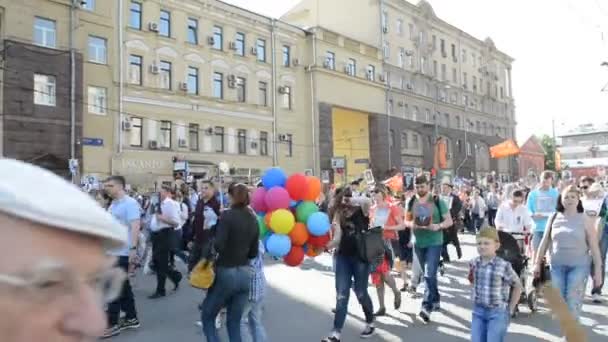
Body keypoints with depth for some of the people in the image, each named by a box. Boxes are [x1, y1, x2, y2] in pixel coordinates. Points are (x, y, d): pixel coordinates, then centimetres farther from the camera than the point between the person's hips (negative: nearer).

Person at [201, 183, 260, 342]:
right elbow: (254, 253, 7)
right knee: (234, 323, 16)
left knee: (207, 316, 14)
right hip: (245, 274, 6)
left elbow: (219, 245, -22)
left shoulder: (227, 215, -13)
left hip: (226, 273, -5)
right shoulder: (253, 219, 4)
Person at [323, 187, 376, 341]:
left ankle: (370, 323, 33)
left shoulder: (361, 210, -6)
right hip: (343, 257, 4)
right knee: (341, 295, 2)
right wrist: (324, 245, -18)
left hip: (360, 257, -4)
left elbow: (367, 201, -31)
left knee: (361, 293, 8)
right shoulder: (339, 214, 4)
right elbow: (337, 239, -2)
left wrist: (349, 200, -21)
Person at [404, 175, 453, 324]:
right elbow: (406, 221, 9)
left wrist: (438, 226, -24)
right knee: (427, 274, 16)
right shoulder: (411, 202, 3)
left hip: (434, 243, -4)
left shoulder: (437, 201, -6)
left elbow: (449, 221, -4)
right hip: (418, 243, 5)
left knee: (430, 274, -13)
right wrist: (411, 224, -14)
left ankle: (427, 307, -11)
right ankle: (435, 300, 34)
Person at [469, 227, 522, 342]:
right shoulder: (474, 263, -1)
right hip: (478, 311, 5)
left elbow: (518, 286, -4)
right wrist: (475, 299, 11)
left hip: (498, 312, -4)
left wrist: (510, 309, -2)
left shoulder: (503, 266, -16)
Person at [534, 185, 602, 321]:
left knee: (573, 303, -4)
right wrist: (537, 263, 7)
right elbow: (545, 242, 8)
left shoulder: (585, 219, -2)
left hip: (578, 267, -2)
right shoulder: (554, 217, 4)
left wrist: (598, 270, -5)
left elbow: (594, 247, -2)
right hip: (557, 266, 2)